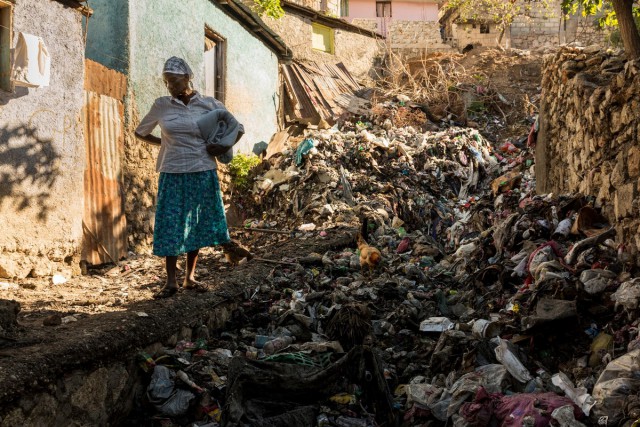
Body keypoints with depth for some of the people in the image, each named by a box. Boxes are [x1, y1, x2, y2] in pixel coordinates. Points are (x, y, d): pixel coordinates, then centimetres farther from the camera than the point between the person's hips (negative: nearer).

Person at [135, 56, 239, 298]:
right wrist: (164, 143, 4)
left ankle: (190, 277, 20)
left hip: (202, 172, 1)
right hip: (172, 174, 0)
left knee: (197, 224, 7)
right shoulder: (162, 106, 2)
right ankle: (171, 282, 4)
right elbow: (140, 132, 16)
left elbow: (238, 129, 10)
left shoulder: (209, 105, 1)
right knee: (170, 224, -3)